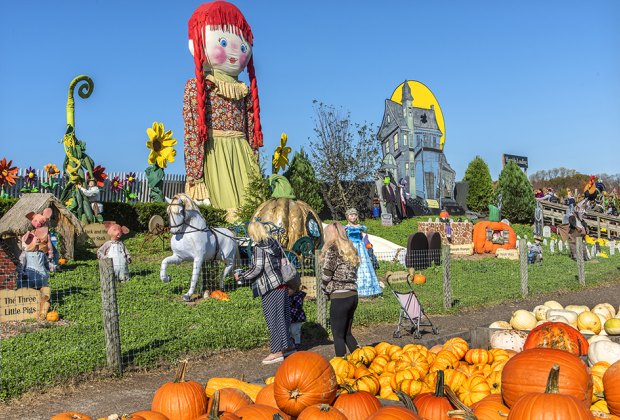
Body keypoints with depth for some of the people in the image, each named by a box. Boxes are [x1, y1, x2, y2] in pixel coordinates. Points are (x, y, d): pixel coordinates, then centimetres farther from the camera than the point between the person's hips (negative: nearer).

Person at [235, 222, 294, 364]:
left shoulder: (258, 248, -12)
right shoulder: (274, 243, 11)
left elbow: (256, 269, -15)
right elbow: (284, 262, 14)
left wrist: (240, 276, -2)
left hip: (271, 288, -8)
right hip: (282, 285, 8)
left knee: (273, 319, -2)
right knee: (283, 316, 17)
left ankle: (277, 352, 2)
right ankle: (289, 345, 27)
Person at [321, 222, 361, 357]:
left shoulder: (332, 250, -9)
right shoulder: (349, 249, 13)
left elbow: (326, 275, -12)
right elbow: (352, 274, 12)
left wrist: (325, 290, 7)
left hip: (339, 297, -8)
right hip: (353, 295, 8)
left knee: (338, 335, 3)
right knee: (347, 333, 19)